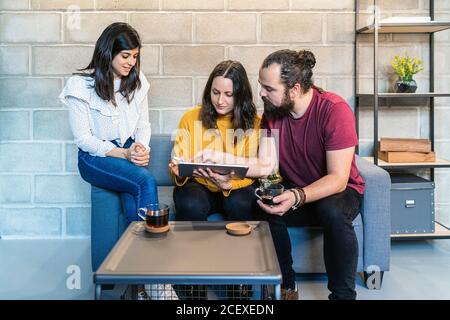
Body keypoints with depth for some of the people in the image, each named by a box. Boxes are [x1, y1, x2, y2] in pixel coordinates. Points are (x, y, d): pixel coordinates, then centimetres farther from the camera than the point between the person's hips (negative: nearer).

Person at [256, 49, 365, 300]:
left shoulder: (335, 110, -23)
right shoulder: (272, 111, -6)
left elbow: (338, 179, -26)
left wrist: (297, 197, -42)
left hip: (339, 191, -4)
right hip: (293, 193, 4)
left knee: (332, 211, -37)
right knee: (265, 209, -27)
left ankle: (343, 294, -17)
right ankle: (285, 286, -6)